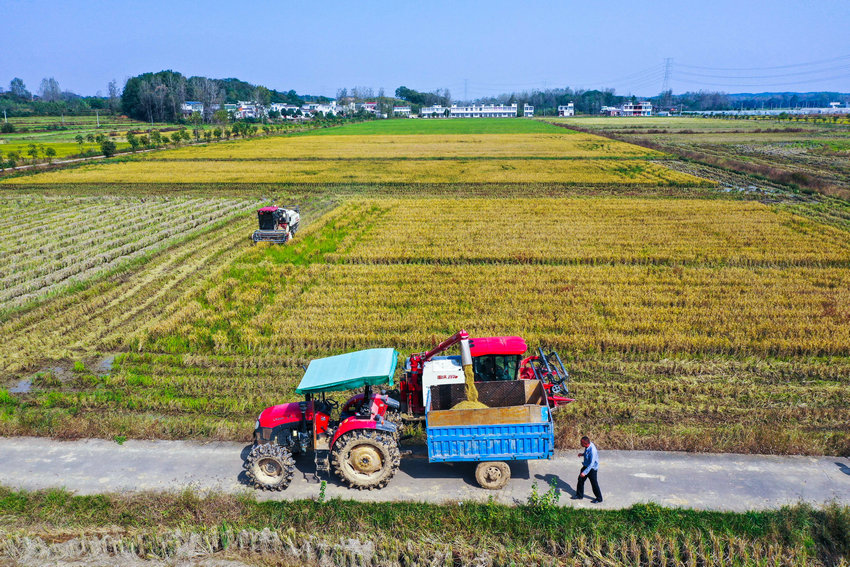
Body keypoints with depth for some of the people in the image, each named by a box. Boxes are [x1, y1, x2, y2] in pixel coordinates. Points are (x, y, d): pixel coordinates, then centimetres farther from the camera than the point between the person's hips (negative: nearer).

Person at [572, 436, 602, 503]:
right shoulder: (588, 446, -9)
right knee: (580, 479, 16)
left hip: (592, 468, -9)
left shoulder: (592, 451, -35)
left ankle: (599, 498, 29)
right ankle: (579, 495, 33)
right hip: (586, 466, 9)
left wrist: (585, 472, -31)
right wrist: (582, 454, -2)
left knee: (594, 483, 8)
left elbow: (591, 464, -31)